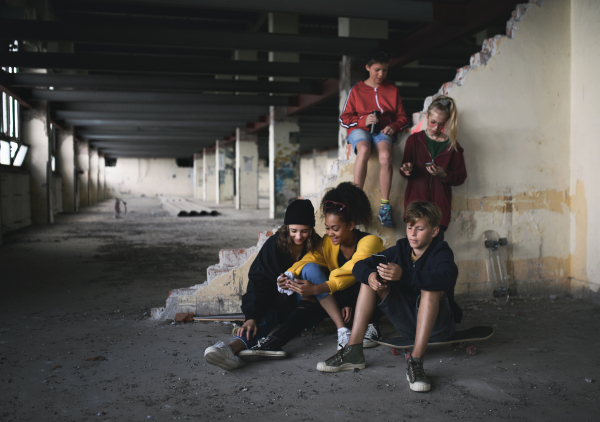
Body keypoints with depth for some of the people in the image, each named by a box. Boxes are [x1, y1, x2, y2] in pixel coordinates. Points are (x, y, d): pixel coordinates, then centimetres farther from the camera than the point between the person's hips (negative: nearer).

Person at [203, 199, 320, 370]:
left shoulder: (317, 246, -8)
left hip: (304, 302, -1)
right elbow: (258, 282, -19)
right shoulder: (274, 245, -12)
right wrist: (251, 316, -33)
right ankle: (233, 347, -63)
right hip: (277, 302, 1)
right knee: (266, 315, -34)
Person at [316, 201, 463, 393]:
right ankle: (353, 351, -16)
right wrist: (369, 275, -26)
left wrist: (403, 275, -48)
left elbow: (448, 277, -38)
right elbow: (360, 266, -1)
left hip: (436, 326, -5)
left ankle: (416, 362, -37)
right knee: (371, 277, -8)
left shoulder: (441, 252, -13)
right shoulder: (401, 249, 2)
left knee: (431, 288, -33)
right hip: (405, 325, 5)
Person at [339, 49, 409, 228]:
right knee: (364, 149, -40)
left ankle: (384, 207, -32)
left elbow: (402, 118, 19)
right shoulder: (356, 90, 13)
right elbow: (344, 119, 8)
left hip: (383, 131, 1)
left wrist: (393, 126, -5)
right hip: (359, 130, -1)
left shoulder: (392, 90, 18)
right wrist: (363, 120, -11)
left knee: (385, 155, -36)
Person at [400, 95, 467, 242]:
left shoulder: (451, 144, 9)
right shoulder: (414, 140, 9)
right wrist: (407, 170, -13)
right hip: (416, 201, 0)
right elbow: (404, 171, 11)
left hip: (440, 204, 0)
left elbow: (461, 176, 7)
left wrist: (444, 174, -12)